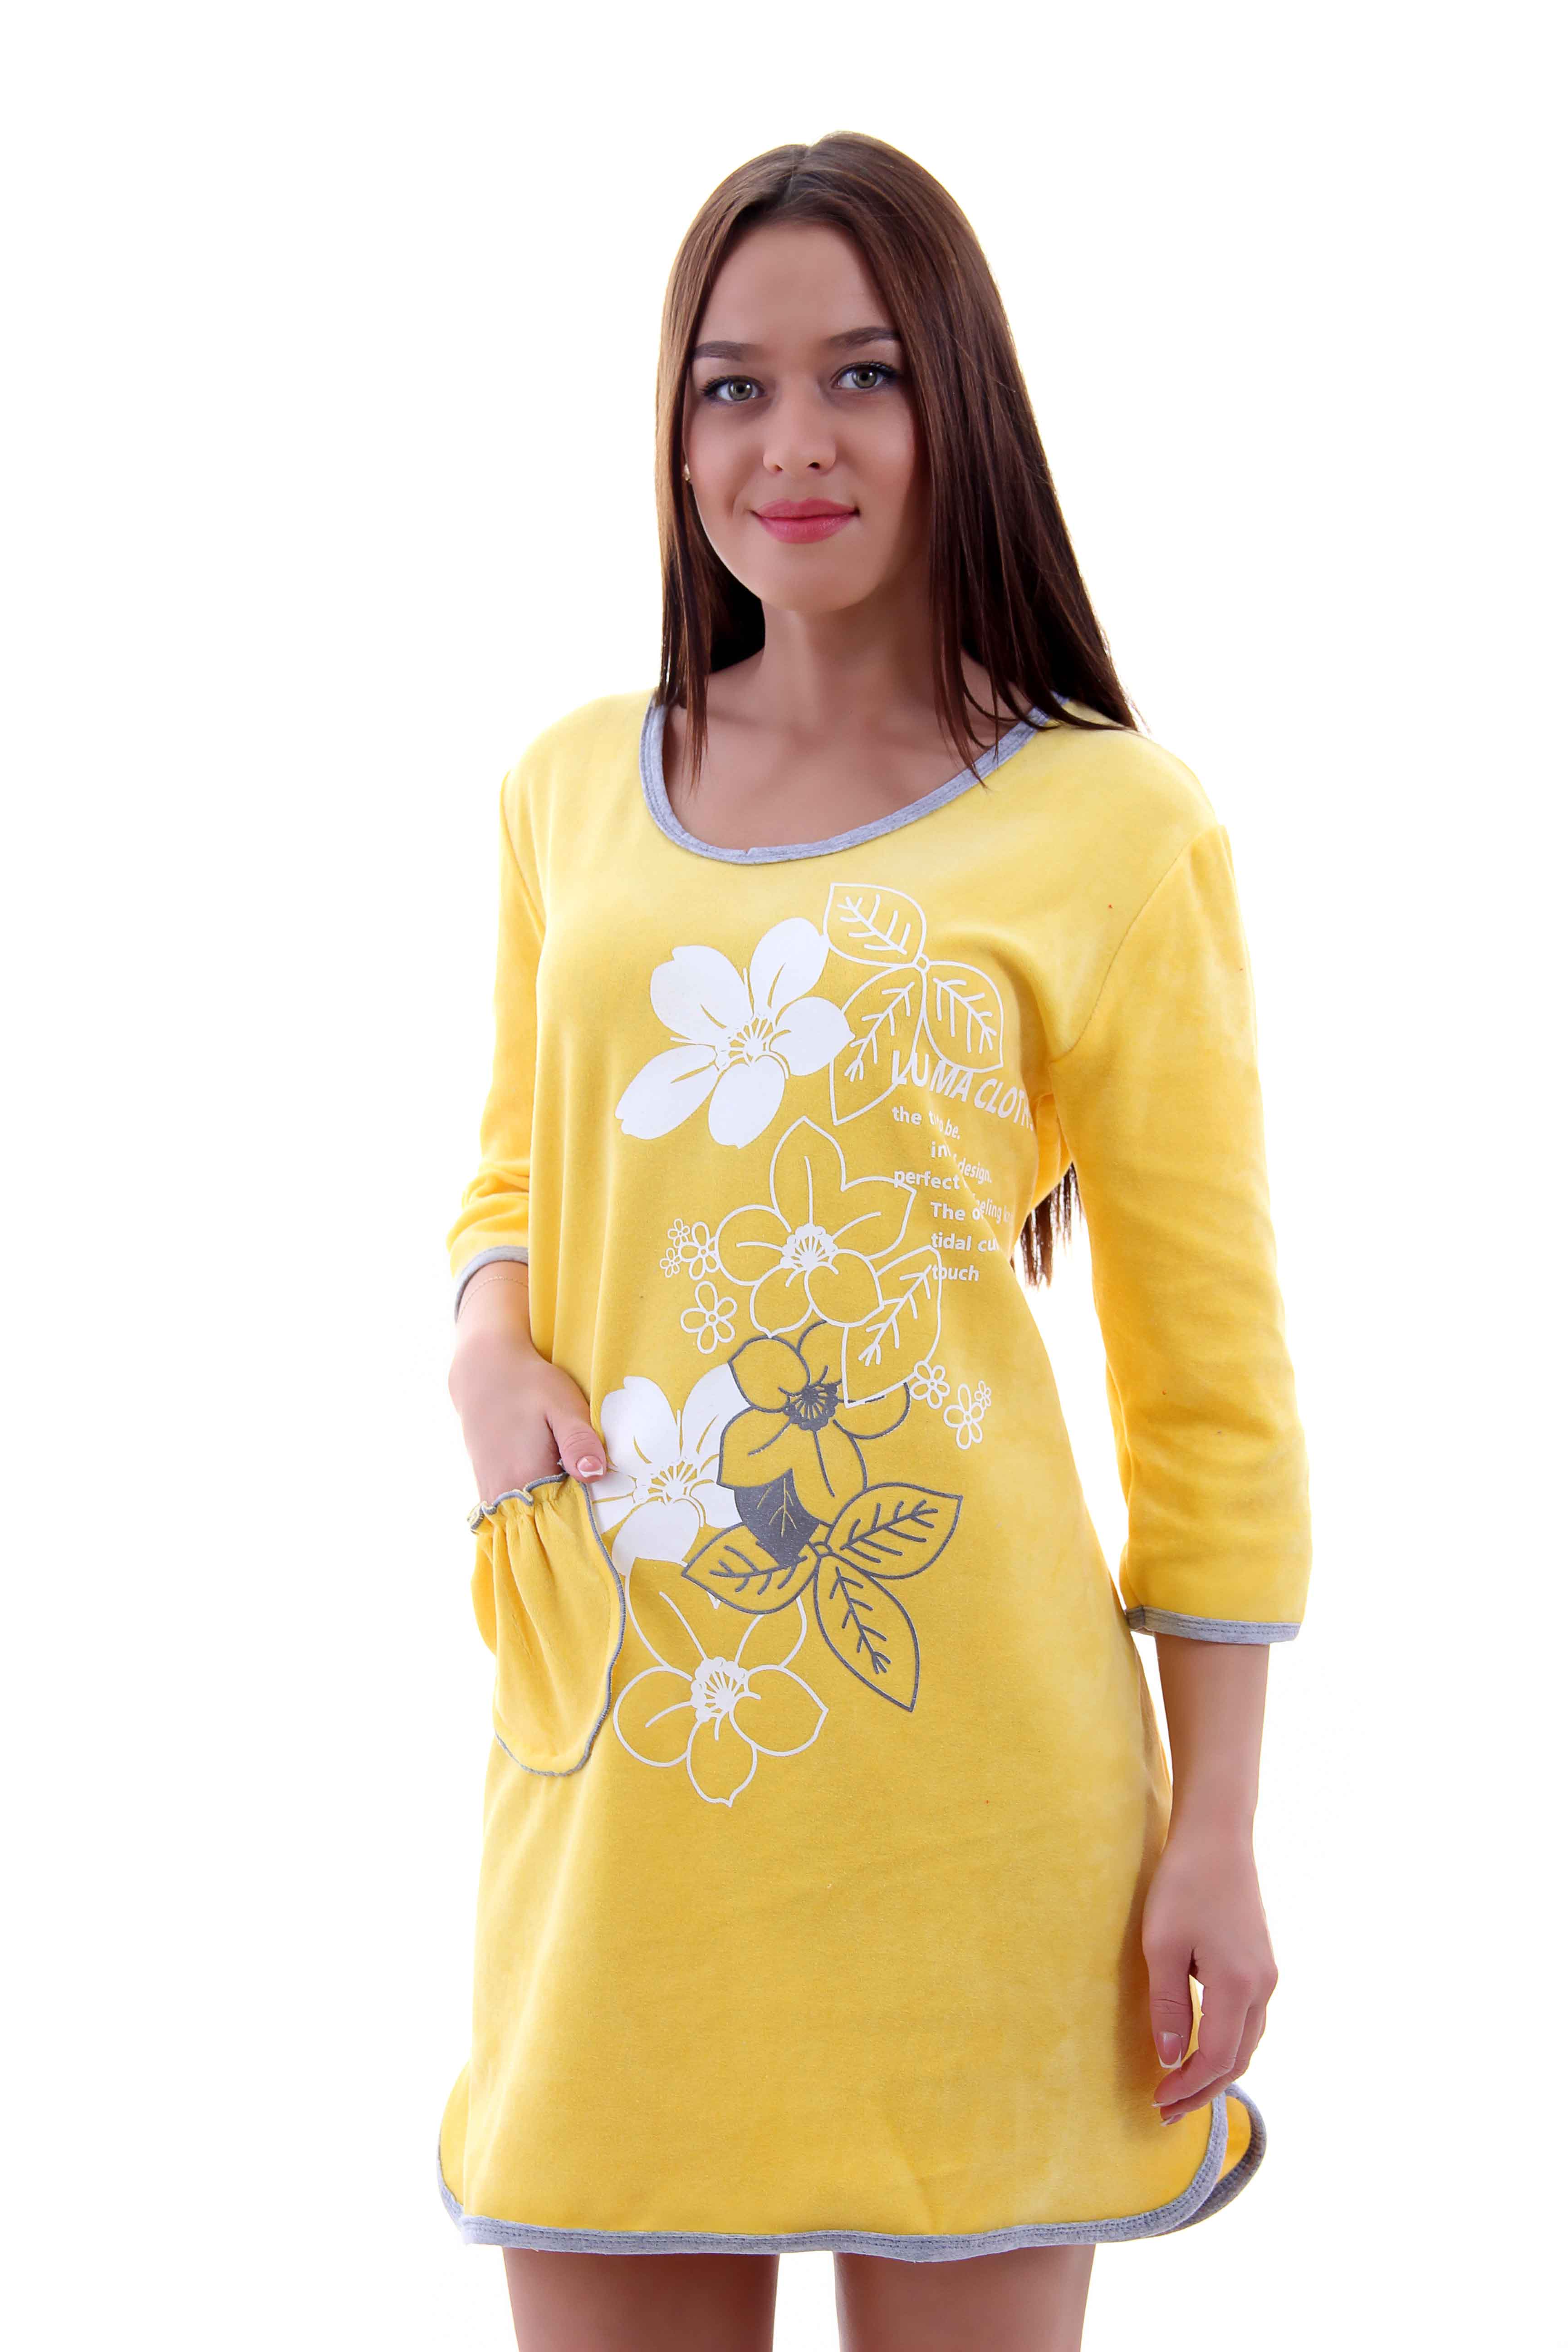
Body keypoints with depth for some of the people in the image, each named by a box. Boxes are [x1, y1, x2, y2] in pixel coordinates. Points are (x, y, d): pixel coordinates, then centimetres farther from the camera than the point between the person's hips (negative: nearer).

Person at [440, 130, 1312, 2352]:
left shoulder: (1112, 826, -3)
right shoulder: (573, 789, 9)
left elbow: (1209, 1372, -1)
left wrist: (1217, 1831, -5)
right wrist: (489, 1347, -1)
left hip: (962, 1752, -3)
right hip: (616, 1751, 3)